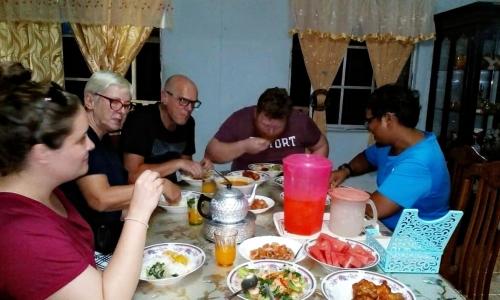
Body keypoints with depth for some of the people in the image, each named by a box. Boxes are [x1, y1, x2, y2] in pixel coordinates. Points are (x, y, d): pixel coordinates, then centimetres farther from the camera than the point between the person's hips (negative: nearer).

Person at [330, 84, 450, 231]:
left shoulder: (417, 164, -30)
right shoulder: (391, 143, -1)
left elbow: (375, 209, -34)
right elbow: (366, 158, 19)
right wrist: (346, 170, -3)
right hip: (388, 229, 8)